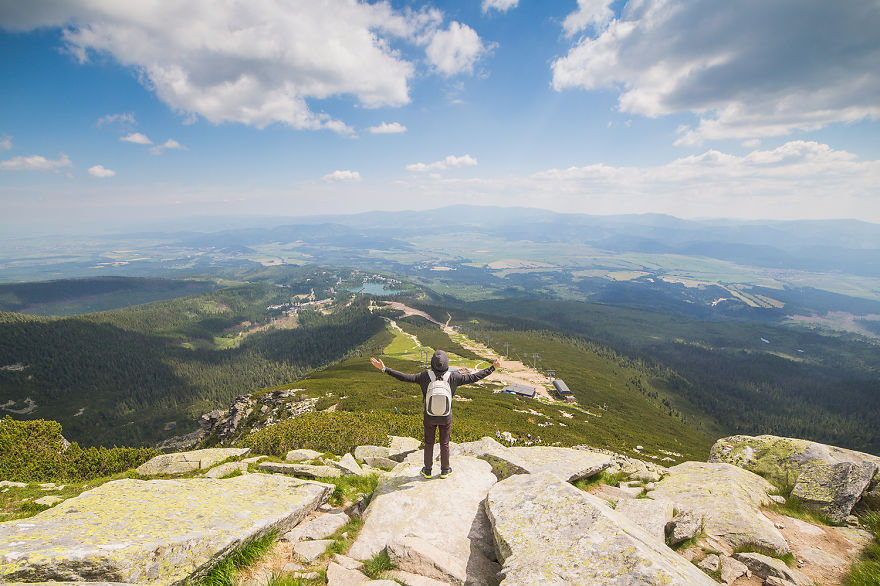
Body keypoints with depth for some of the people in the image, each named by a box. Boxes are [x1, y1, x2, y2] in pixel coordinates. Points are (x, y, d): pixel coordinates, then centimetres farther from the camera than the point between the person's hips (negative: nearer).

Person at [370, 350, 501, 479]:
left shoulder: (425, 376, -21)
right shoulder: (453, 377, -20)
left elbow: (405, 377, -22)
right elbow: (472, 377, -14)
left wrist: (384, 369, -18)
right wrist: (493, 368, -7)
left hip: (429, 417, 0)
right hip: (446, 417, 0)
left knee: (429, 443, 19)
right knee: (444, 443, 19)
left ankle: (427, 471, 33)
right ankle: (445, 470, 35)